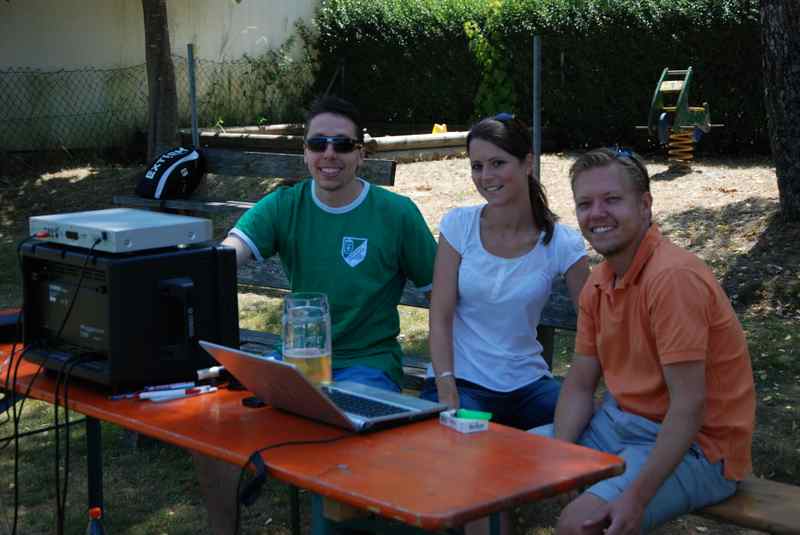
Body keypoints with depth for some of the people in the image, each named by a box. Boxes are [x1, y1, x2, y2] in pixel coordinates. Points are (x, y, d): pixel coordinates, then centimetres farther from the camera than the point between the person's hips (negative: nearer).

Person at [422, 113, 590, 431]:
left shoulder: (562, 244, -4)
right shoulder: (458, 226, -3)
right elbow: (441, 317, -5)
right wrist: (447, 393, -16)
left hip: (528, 384, 2)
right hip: (461, 381, -2)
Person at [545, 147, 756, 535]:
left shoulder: (674, 277, -24)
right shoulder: (598, 284, 3)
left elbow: (689, 405, -26)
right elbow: (579, 387, 8)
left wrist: (636, 497, -29)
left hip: (693, 445, -8)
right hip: (623, 424, 8)